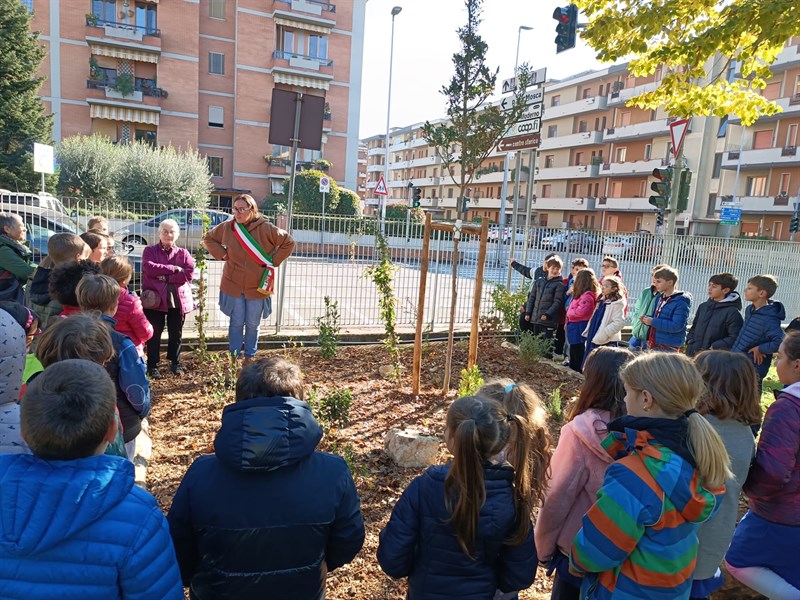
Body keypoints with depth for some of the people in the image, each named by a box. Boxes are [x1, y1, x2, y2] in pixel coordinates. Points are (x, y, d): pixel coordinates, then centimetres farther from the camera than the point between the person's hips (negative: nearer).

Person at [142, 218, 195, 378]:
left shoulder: (183, 253, 8)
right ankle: (152, 365, 16)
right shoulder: (150, 251, 4)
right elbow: (149, 268, -15)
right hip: (155, 299, -2)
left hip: (178, 299, 2)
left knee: (176, 334, 11)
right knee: (154, 334, 4)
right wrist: (173, 269, -15)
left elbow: (189, 273, -8)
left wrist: (165, 276, -13)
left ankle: (175, 363, 26)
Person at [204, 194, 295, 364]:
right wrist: (222, 254, 0)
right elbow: (209, 238, 13)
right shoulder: (227, 227, -4)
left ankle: (249, 357, 27)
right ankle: (234, 357, 20)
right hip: (233, 285, 1)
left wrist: (273, 261, -8)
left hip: (257, 286, -1)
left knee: (253, 324, 11)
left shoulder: (266, 229, -12)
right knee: (236, 323, 7)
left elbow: (289, 242, -5)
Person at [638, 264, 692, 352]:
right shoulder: (659, 297, 13)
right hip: (651, 345, 8)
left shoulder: (681, 302, -12)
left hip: (668, 348, -8)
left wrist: (653, 321, -20)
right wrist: (647, 319, 0)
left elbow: (677, 326, -21)